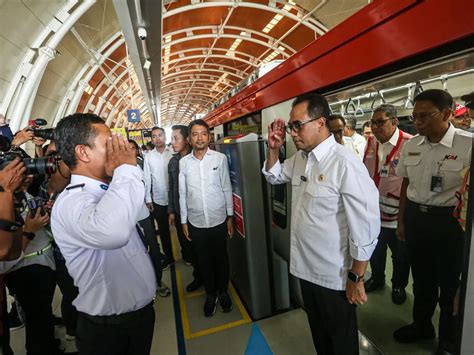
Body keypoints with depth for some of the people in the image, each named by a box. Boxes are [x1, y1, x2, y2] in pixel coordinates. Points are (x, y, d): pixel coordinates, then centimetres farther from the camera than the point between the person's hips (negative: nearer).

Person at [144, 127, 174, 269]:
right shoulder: (148, 156, 0)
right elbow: (147, 178, 2)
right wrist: (148, 199, 1)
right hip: (158, 200, 2)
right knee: (163, 230, 15)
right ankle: (169, 258, 33)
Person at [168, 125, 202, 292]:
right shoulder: (172, 162, 6)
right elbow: (171, 188, 10)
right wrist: (171, 211, 10)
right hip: (179, 211, 6)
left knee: (196, 245, 7)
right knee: (184, 243, 15)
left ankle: (199, 276, 28)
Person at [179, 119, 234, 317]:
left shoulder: (220, 158, -6)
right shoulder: (183, 162, -1)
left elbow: (227, 188, -1)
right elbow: (182, 194, 3)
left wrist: (230, 216, -1)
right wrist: (184, 221, 5)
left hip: (218, 220, -1)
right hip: (196, 222, 1)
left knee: (221, 258, 15)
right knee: (204, 260, 16)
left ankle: (223, 291, 39)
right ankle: (211, 294, 38)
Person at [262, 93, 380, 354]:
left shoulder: (345, 164, -25)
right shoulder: (299, 158, -1)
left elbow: (365, 227, -22)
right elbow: (273, 176, 17)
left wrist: (356, 279, -13)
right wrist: (273, 148, -1)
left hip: (334, 276, -6)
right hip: (305, 267, 7)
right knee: (318, 330, 29)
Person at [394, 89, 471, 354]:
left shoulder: (468, 145, -15)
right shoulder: (411, 146, 1)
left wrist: (464, 226, -10)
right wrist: (402, 221, 12)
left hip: (449, 221, -4)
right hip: (415, 218, 5)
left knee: (450, 283, 15)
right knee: (421, 278, 22)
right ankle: (422, 325, 46)